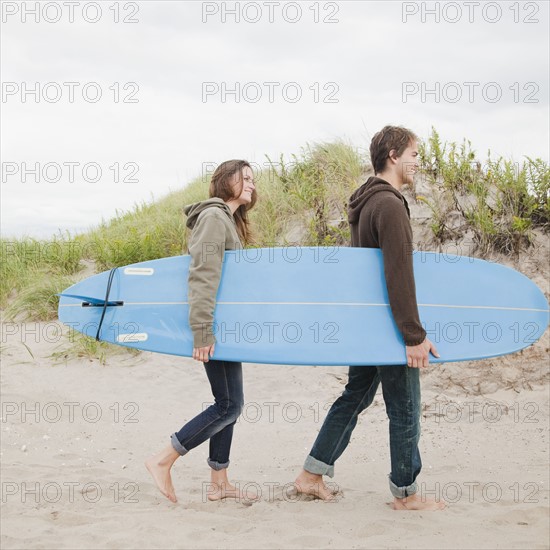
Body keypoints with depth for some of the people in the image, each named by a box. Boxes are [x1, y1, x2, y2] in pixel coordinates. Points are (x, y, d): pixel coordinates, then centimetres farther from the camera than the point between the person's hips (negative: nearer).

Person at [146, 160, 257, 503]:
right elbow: (202, 277, -21)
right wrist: (203, 331, -26)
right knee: (228, 405, -8)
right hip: (216, 328, -10)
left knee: (229, 403, 11)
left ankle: (219, 483, 18)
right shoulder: (214, 216, -13)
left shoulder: (230, 220, 19)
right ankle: (163, 461, -1)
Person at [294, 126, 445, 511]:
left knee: (355, 396, 16)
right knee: (405, 409, 3)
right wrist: (415, 335, -23)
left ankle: (313, 475, 21)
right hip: (389, 325, -10)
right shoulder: (390, 205, -20)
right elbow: (399, 277, -25)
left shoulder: (367, 201, 12)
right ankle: (406, 494, 16)